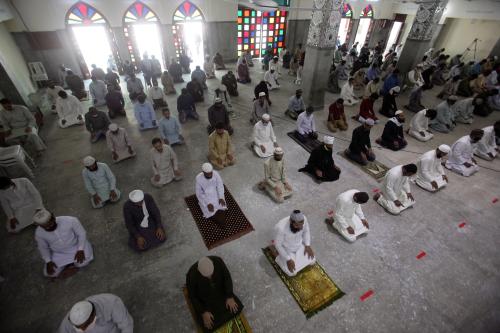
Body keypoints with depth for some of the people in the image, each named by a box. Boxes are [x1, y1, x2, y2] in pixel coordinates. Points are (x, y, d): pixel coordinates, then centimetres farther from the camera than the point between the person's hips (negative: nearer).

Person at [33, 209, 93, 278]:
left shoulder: (70, 221, -28)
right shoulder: (39, 233, -16)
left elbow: (81, 234, -15)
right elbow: (43, 248, 2)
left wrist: (80, 250, -23)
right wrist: (48, 261, -10)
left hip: (76, 248, -3)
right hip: (58, 254, 3)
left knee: (84, 260, -26)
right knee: (48, 273, -11)